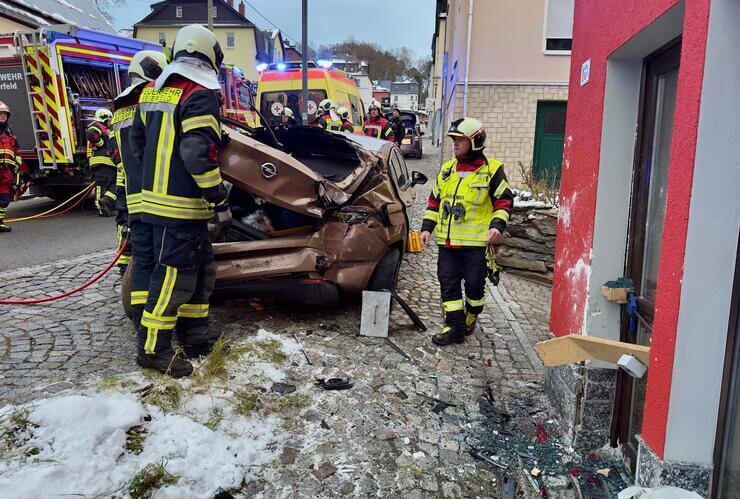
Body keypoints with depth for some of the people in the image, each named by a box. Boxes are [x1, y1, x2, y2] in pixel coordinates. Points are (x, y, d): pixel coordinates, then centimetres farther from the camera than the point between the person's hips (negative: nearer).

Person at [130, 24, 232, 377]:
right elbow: (198, 153, -21)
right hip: (182, 206, -9)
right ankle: (152, 349, 7)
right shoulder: (199, 95, -13)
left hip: (154, 198, 9)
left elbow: (138, 142, 21)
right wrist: (219, 200, -15)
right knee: (175, 275, -2)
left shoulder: (151, 92, 15)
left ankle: (194, 337, 24)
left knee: (200, 268, 17)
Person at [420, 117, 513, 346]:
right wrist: (427, 227, 9)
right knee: (448, 283, 3)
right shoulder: (446, 169, 11)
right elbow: (434, 201, 17)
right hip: (447, 239, 4)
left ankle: (471, 317, 32)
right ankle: (455, 327, 11)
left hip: (477, 241, -4)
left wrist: (497, 225, -15)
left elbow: (504, 201, -1)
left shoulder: (492, 169, -3)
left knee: (474, 283, 7)